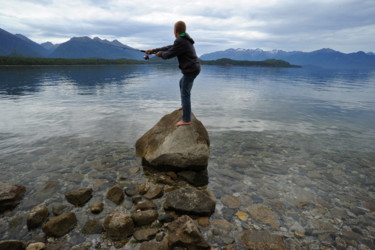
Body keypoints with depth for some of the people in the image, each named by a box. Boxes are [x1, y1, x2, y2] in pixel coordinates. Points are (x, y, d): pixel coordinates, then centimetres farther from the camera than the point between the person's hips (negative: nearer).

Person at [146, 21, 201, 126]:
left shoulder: (180, 41, -18)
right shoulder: (185, 40, 15)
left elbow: (168, 54, -11)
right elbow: (169, 48, 20)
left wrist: (160, 53, 11)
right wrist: (153, 50, 22)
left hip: (190, 70, -10)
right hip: (193, 68, 10)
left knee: (185, 93, -6)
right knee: (182, 83, 31)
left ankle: (186, 120, -3)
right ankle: (184, 105, 39)